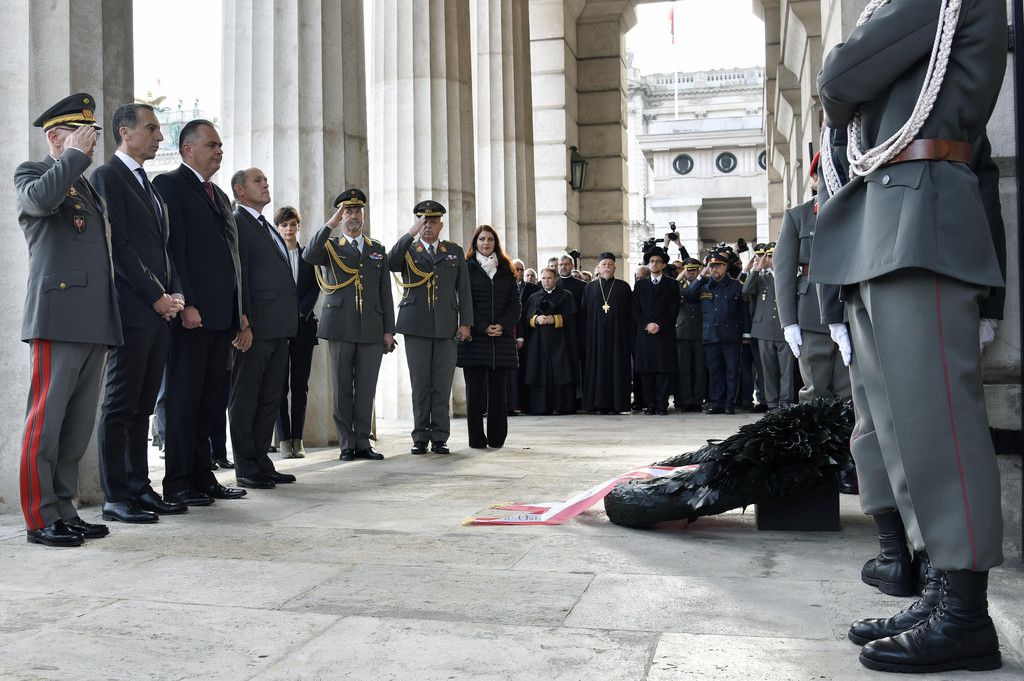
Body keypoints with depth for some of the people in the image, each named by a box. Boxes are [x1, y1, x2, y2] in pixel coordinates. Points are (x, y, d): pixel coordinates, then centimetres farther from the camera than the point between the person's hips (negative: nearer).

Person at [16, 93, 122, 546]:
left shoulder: (87, 186, 25)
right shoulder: (32, 172, 3)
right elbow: (41, 199, -23)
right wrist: (75, 154, -10)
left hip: (95, 321, 8)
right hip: (58, 317, -8)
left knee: (79, 424, 9)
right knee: (46, 420, -4)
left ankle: (63, 511, 16)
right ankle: (40, 518, 2)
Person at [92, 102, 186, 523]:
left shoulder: (147, 184, 22)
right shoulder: (107, 176, -4)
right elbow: (119, 246, -13)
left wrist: (175, 293, 5)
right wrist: (156, 296, -13)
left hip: (160, 310, 8)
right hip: (133, 310, -8)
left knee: (142, 405, 10)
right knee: (120, 404, -3)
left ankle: (139, 488, 16)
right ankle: (115, 497, 2)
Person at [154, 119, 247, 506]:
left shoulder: (219, 195, 23)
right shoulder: (170, 184, -3)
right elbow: (172, 249, -12)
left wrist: (240, 311, 16)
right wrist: (185, 304, -19)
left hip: (222, 315, 8)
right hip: (192, 314, -8)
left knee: (211, 398, 10)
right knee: (184, 397, -3)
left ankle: (202, 477, 16)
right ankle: (178, 483, 3)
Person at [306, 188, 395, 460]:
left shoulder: (378, 249, 16)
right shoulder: (331, 247, 8)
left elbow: (385, 292, 13)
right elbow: (309, 256, -16)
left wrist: (389, 330, 6)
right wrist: (331, 224, -20)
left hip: (372, 330, 2)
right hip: (341, 328, -2)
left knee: (366, 387, 3)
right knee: (342, 387, 2)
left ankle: (363, 443, 10)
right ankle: (347, 445, 9)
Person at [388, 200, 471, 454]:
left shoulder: (455, 252, 15)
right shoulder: (408, 251, 11)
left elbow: (464, 290, 11)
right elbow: (390, 262, -13)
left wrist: (465, 322, 2)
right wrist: (411, 233, -16)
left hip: (446, 328, 1)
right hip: (416, 327, -1)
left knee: (442, 385, 0)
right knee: (420, 384, 1)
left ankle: (440, 438, 6)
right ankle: (420, 438, 7)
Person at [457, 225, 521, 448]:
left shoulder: (505, 270, 16)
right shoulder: (467, 267, 6)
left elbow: (515, 303, 9)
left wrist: (503, 325, -7)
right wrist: (483, 327, -11)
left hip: (502, 337, 3)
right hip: (475, 337, -2)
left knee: (499, 390, 0)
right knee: (475, 389, -3)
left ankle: (497, 437, 6)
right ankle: (477, 438, 2)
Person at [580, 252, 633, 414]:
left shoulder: (623, 287, 7)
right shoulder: (590, 287, 11)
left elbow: (630, 314, 4)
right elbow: (584, 314, 8)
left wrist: (629, 337, -4)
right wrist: (586, 334, -1)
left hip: (617, 334, -1)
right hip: (596, 335, 1)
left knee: (617, 367, -3)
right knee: (598, 367, -1)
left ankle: (616, 404, 0)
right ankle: (600, 404, 2)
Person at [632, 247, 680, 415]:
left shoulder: (672, 284, 10)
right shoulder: (640, 285, 16)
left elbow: (674, 310, 1)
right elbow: (636, 309, 8)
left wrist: (659, 325, -10)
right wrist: (647, 324, -7)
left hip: (665, 333, -2)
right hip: (644, 334, 2)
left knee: (664, 370, -5)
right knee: (646, 371, -1)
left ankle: (662, 404, -1)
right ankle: (650, 404, 3)